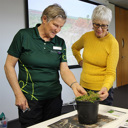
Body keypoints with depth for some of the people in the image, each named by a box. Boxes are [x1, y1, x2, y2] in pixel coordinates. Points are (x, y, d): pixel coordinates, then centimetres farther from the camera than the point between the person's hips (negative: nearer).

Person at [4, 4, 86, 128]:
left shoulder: (60, 42, 3)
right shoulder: (23, 36, -8)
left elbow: (64, 69, -2)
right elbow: (9, 65, -7)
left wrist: (74, 84, -22)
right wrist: (18, 94, -10)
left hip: (54, 98, 4)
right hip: (29, 99, -4)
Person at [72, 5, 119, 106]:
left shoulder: (113, 43, -15)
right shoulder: (86, 37, -3)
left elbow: (111, 73, -18)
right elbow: (75, 48, 21)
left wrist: (105, 88, -35)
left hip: (102, 90, -4)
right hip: (84, 87, 4)